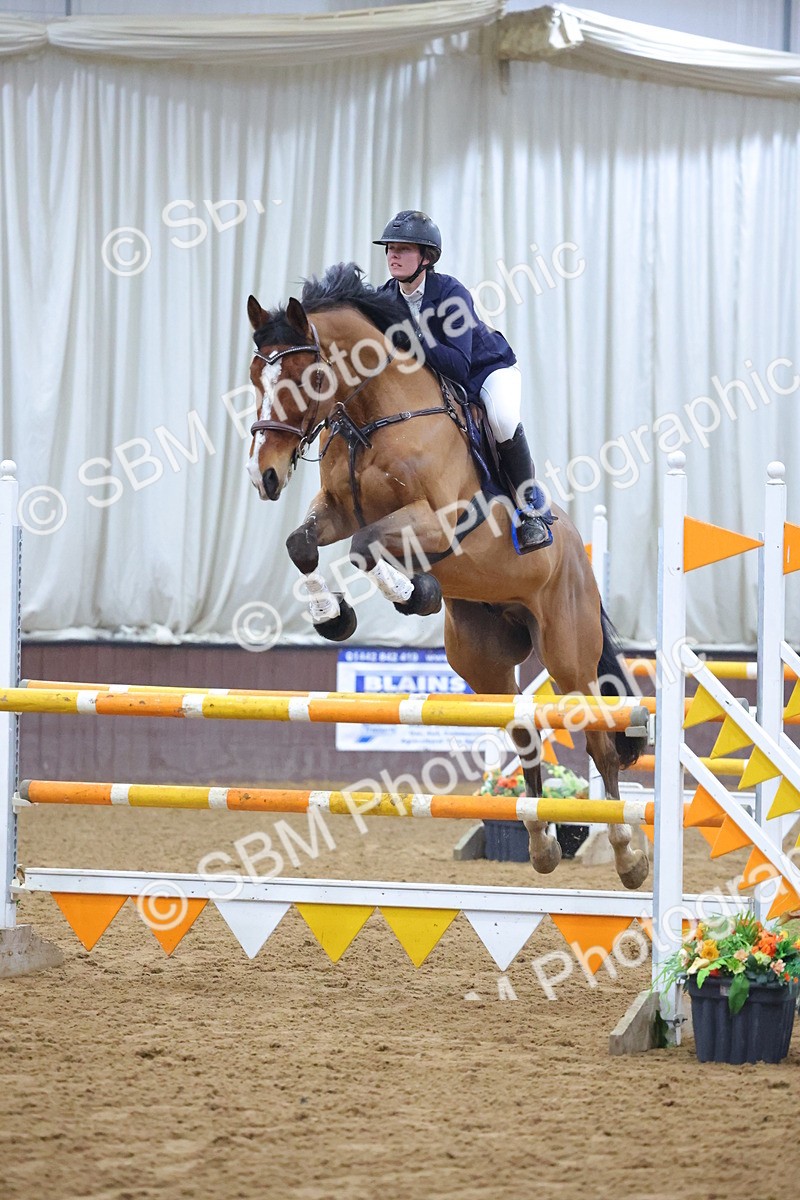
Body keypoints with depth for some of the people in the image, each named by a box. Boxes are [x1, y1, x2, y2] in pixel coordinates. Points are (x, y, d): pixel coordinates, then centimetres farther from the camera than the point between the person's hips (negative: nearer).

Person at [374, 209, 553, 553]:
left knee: (501, 418, -36)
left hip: (489, 368, -7)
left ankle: (530, 504, -18)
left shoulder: (451, 293, -28)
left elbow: (458, 365, -37)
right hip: (436, 380, 7)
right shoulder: (386, 297, -11)